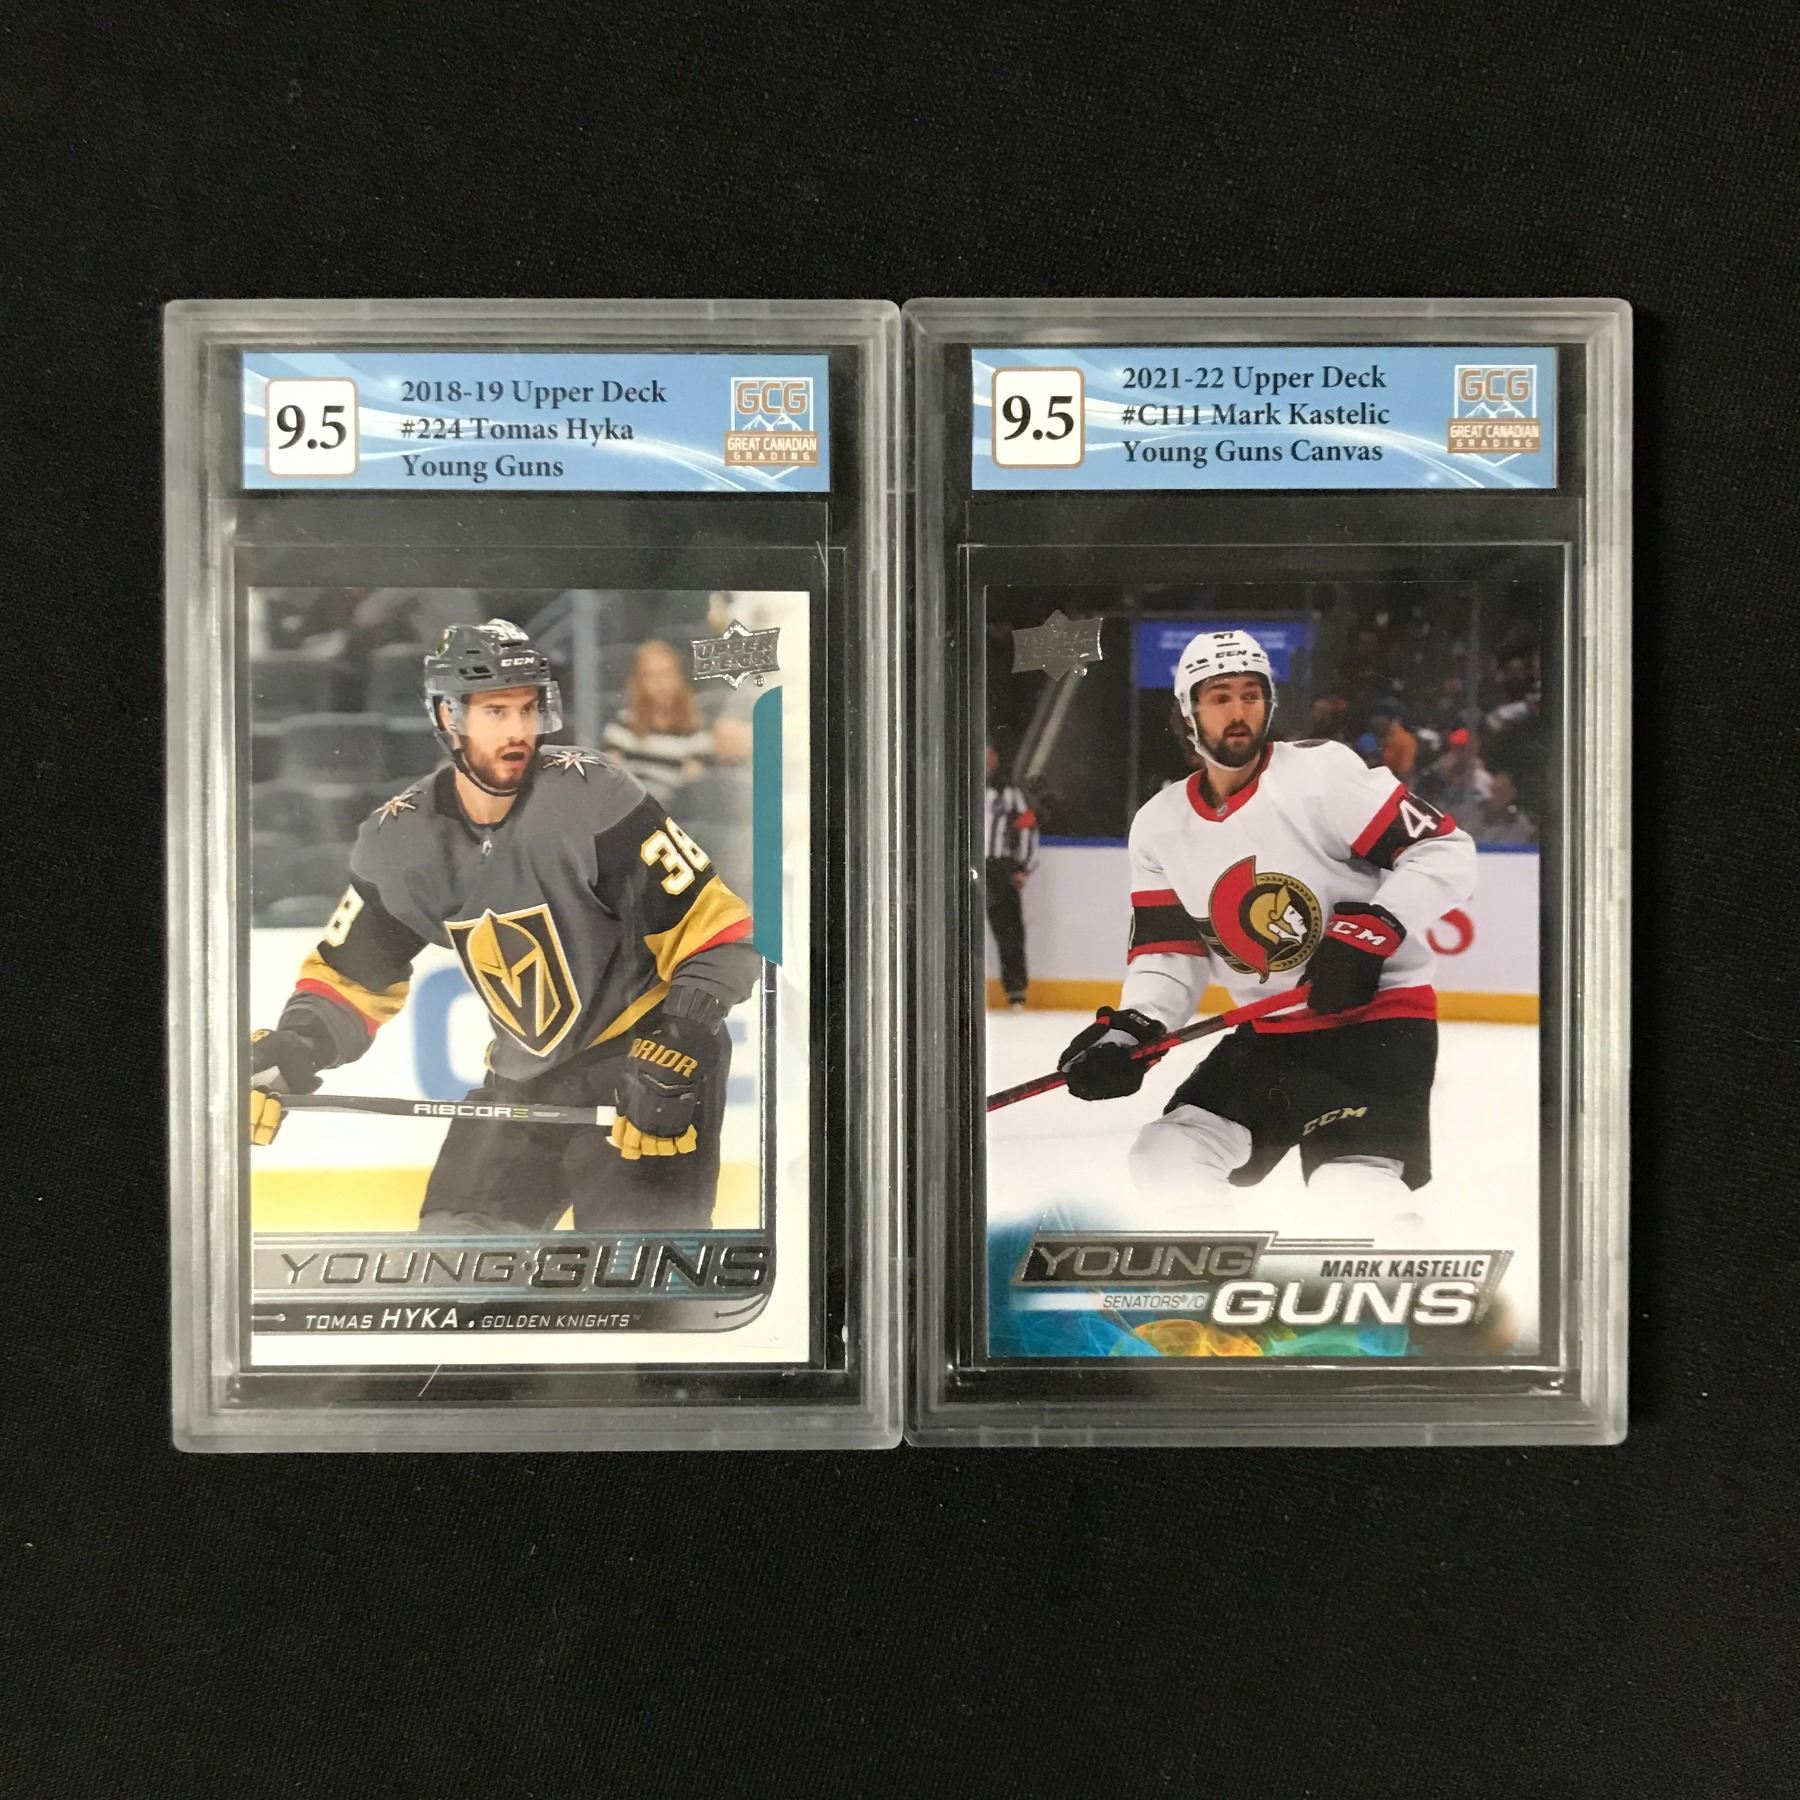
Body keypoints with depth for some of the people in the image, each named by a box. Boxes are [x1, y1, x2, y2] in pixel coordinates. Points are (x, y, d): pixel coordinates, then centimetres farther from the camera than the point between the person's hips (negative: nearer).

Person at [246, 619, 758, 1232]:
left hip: (643, 1061, -6)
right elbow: (352, 974, 5)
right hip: (524, 1078, 6)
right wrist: (291, 1048, -13)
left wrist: (682, 1045, -28)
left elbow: (718, 931, -19)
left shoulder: (590, 798, -21)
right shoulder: (404, 840, -5)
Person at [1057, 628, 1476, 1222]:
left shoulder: (1323, 774, -14)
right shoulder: (1160, 826, 3)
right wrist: (1127, 1031, -12)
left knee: (1352, 1196, -20)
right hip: (1269, 1032, 6)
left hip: (1379, 1015, -6)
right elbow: (1169, 955, 5)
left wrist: (1369, 933, -25)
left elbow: (1447, 853, -14)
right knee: (1169, 1157, -2)